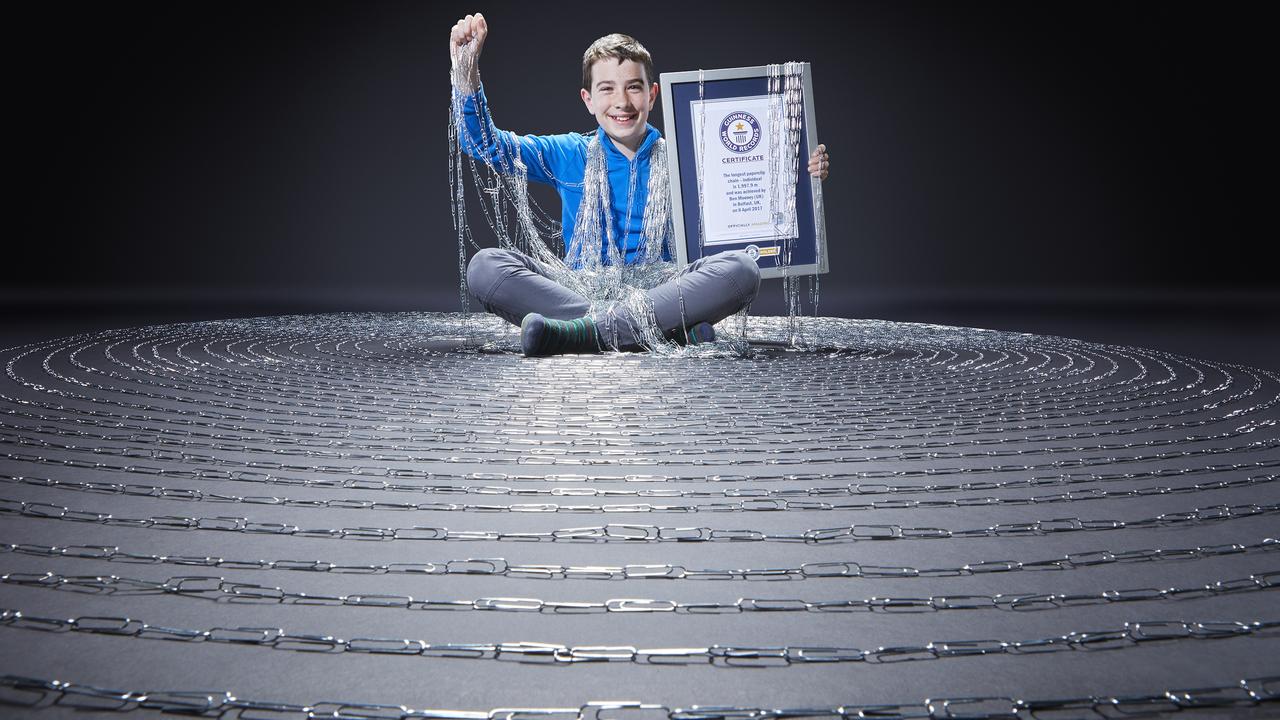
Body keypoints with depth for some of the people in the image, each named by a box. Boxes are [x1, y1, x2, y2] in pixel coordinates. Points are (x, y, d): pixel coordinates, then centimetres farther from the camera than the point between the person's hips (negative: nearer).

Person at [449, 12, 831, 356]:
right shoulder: (569, 156, 13)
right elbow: (485, 143, 8)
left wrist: (805, 174, -11)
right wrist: (465, 70, -7)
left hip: (661, 295, 0)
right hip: (577, 295, 1)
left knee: (742, 267, -28)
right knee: (485, 265, -26)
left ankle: (589, 331, -37)